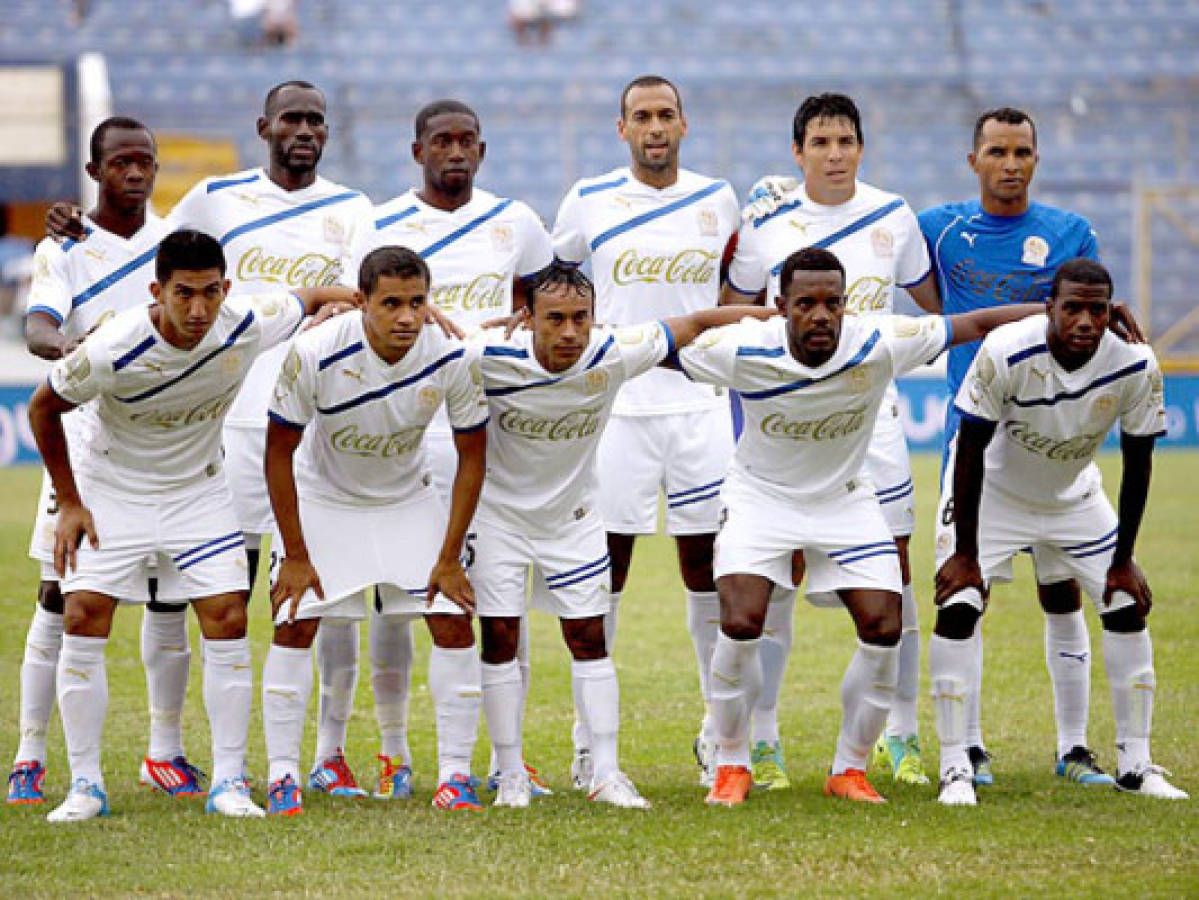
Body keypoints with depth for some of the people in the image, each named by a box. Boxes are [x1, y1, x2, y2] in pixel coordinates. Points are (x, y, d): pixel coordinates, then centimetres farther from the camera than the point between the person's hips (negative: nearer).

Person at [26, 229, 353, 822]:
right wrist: (68, 503, -8)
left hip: (197, 490, 2)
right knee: (83, 620, -12)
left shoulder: (247, 325, -21)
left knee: (228, 622, -9)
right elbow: (43, 408, -11)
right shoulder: (112, 351, -29)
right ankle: (85, 784, -3)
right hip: (110, 490, -2)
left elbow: (316, 297, 0)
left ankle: (229, 780, 0)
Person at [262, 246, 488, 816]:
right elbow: (279, 453, -16)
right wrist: (295, 555, -14)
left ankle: (455, 774, 0)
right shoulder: (315, 354, -29)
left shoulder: (452, 358, -23)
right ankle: (282, 775, -2)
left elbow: (472, 457, -9)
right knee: (296, 624, -11)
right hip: (323, 495, -2)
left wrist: (448, 559, -10)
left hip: (409, 500, 2)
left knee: (453, 621, -8)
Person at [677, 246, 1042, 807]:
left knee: (883, 631, -10)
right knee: (740, 624, -20)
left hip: (843, 501, 2)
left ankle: (849, 770, 11)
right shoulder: (745, 350, -25)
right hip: (761, 495, -2)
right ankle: (731, 766, 2)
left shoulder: (878, 344, -23)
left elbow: (977, 324, -15)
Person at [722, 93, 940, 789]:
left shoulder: (893, 216, 4)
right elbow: (733, 311, 13)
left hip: (871, 409, 1)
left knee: (892, 570, 0)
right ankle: (764, 738, 4)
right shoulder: (766, 224, -1)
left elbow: (934, 300, 19)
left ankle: (903, 735, 9)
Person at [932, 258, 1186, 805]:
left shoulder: (1134, 366, -24)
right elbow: (971, 450, -23)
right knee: (957, 610, -17)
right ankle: (954, 768, -10)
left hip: (1075, 497, 3)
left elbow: (1137, 465, -11)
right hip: (994, 491, -3)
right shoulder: (1005, 352, -33)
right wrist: (965, 551, -19)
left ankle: (1135, 764, 11)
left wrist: (1123, 560, -7)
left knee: (1128, 607, -1)